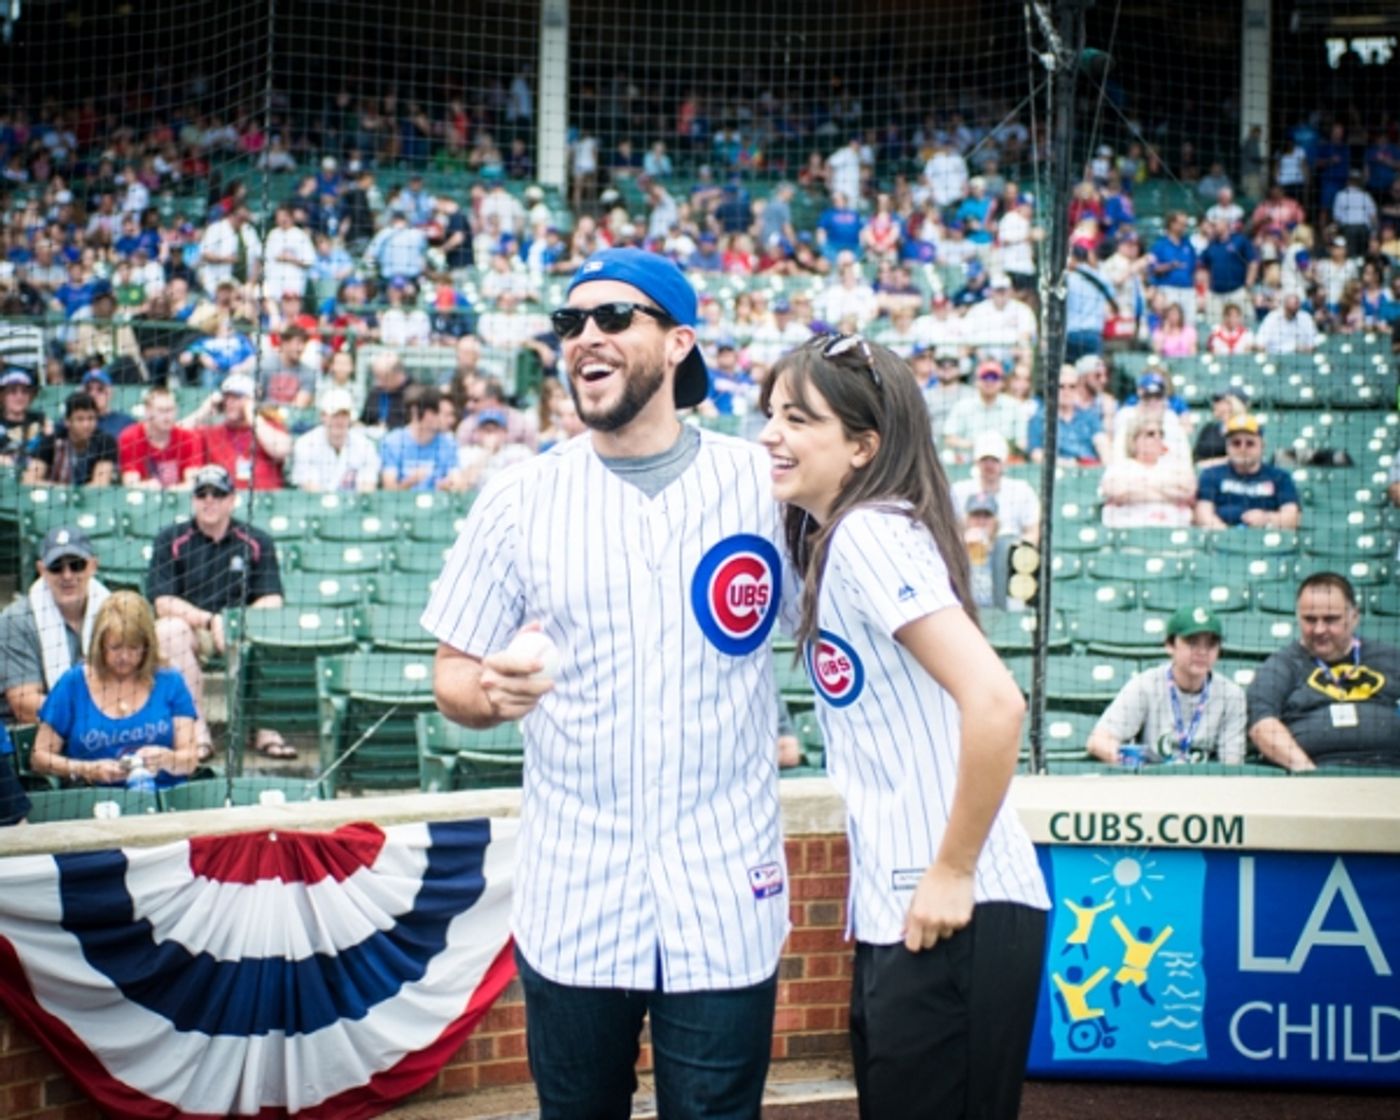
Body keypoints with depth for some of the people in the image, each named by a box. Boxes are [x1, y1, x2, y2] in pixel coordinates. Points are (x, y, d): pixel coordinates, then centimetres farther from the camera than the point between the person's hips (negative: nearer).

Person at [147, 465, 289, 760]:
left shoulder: (256, 542, 3)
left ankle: (265, 731, -20)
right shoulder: (171, 540, 0)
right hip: (191, 633, -1)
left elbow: (272, 601, -6)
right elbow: (163, 602, -11)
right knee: (170, 629, -33)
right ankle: (197, 734, -31)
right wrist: (210, 620, -27)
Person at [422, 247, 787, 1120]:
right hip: (572, 900, 1)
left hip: (728, 897, -1)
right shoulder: (519, 501, 1)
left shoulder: (764, 482, -1)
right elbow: (453, 676, 4)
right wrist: (492, 691, -17)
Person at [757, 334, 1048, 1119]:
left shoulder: (870, 533, -14)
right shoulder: (833, 539, 14)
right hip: (893, 911, 10)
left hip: (951, 916, -10)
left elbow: (995, 702, -25)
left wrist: (953, 873, -20)